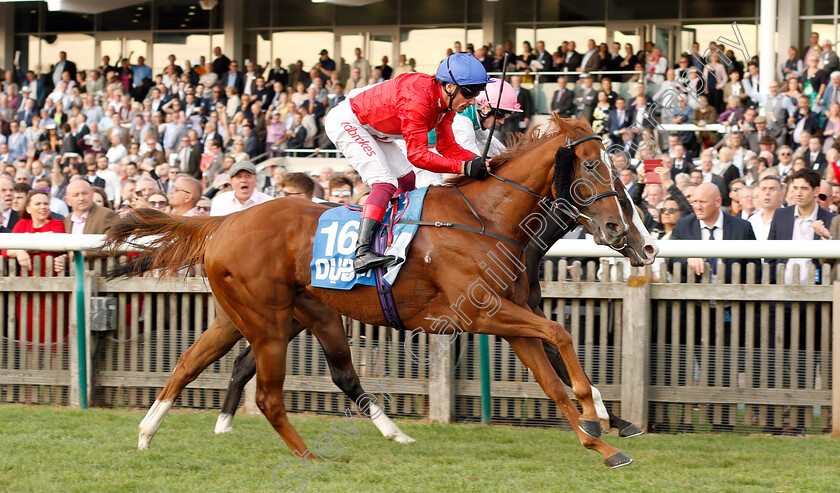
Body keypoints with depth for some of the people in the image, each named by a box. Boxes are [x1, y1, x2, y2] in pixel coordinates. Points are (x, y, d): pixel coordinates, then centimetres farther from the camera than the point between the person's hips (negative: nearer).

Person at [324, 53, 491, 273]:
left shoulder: (447, 101, -6)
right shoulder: (417, 98, -35)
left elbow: (446, 145, -1)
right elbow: (417, 154, -36)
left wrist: (479, 162, -17)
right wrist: (463, 167, -41)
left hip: (369, 127, 10)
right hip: (346, 123, -10)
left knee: (406, 178, 12)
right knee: (385, 183, -23)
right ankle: (361, 252, -35)